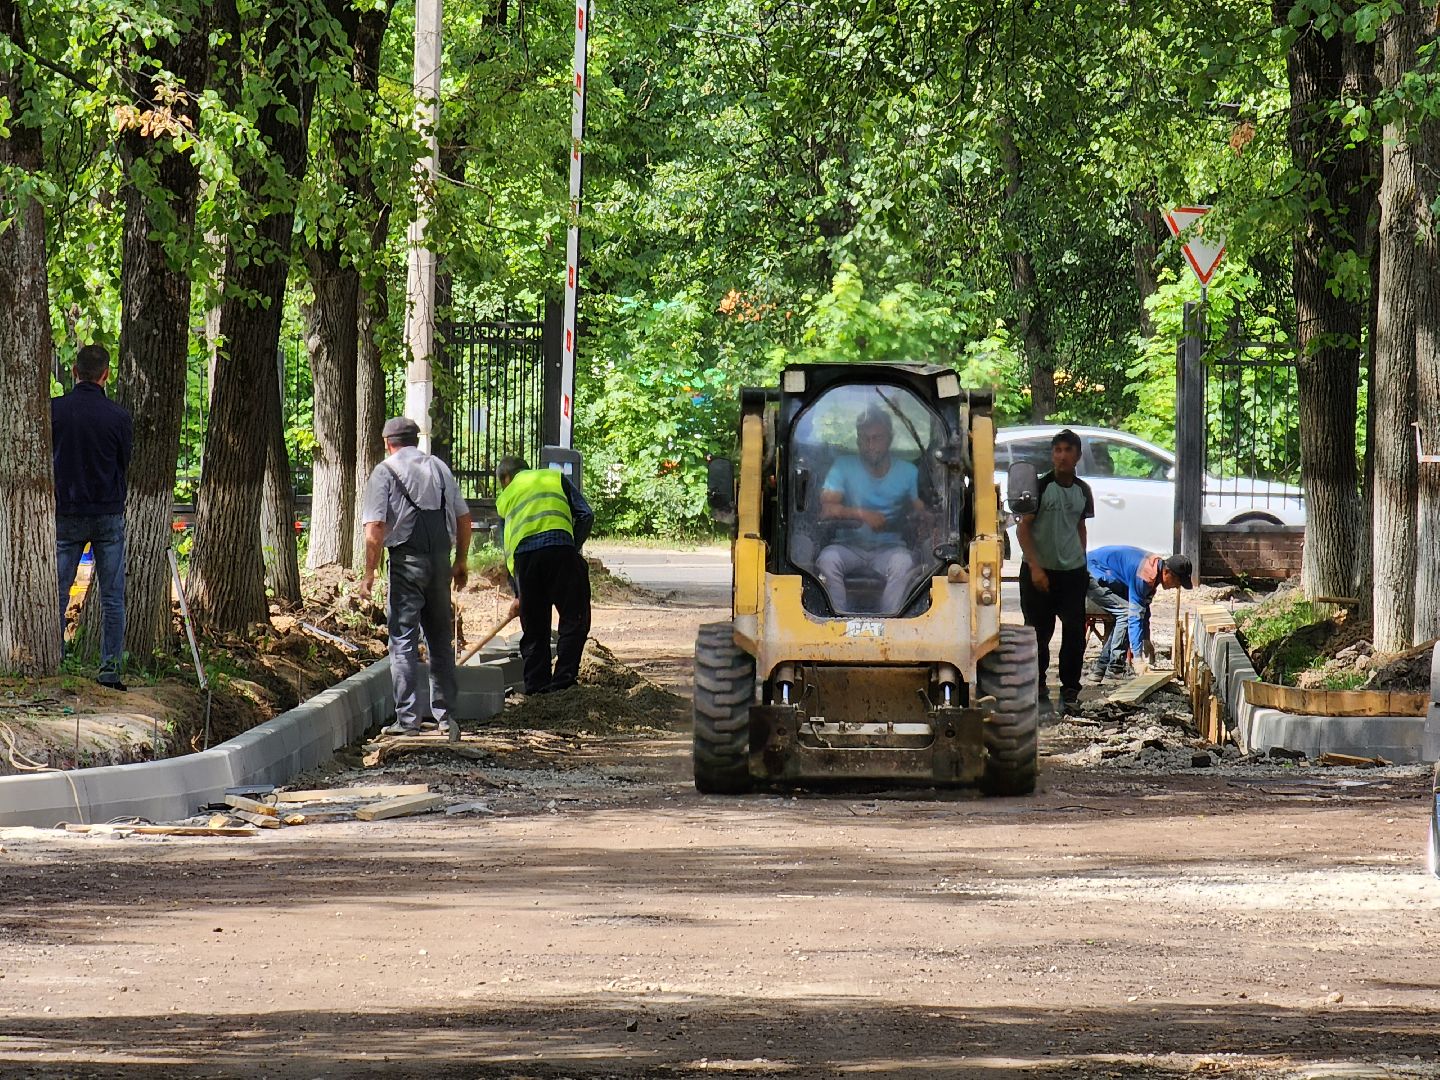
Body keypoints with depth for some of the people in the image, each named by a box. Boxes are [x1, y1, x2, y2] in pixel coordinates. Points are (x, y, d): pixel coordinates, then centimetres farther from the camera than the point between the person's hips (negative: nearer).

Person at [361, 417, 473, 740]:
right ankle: (445, 712, 17)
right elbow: (463, 517, 13)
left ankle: (409, 717, -4)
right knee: (440, 639, 15)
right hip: (440, 561, 5)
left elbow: (375, 527, -11)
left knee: (403, 640, -1)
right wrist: (460, 562, 21)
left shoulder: (385, 472, -2)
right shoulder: (439, 468, 14)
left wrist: (370, 573, -6)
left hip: (407, 560, -5)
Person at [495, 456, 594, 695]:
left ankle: (535, 684, 13)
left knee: (533, 626, 14)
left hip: (523, 554, 3)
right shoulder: (555, 478, 25)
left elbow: (508, 550, 28)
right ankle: (563, 680, -8)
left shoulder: (505, 498, 29)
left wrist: (518, 595, 33)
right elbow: (586, 515, 11)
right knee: (574, 619, 3)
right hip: (558, 546, -3)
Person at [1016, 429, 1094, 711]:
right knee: (1039, 632, 3)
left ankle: (1070, 687, 8)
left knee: (1075, 631, -1)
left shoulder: (1082, 491, 7)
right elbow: (1022, 528, -9)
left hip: (1072, 571, 4)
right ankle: (1037, 685, 16)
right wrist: (1034, 567, -15)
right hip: (1040, 570, -4)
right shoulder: (1040, 487, -9)